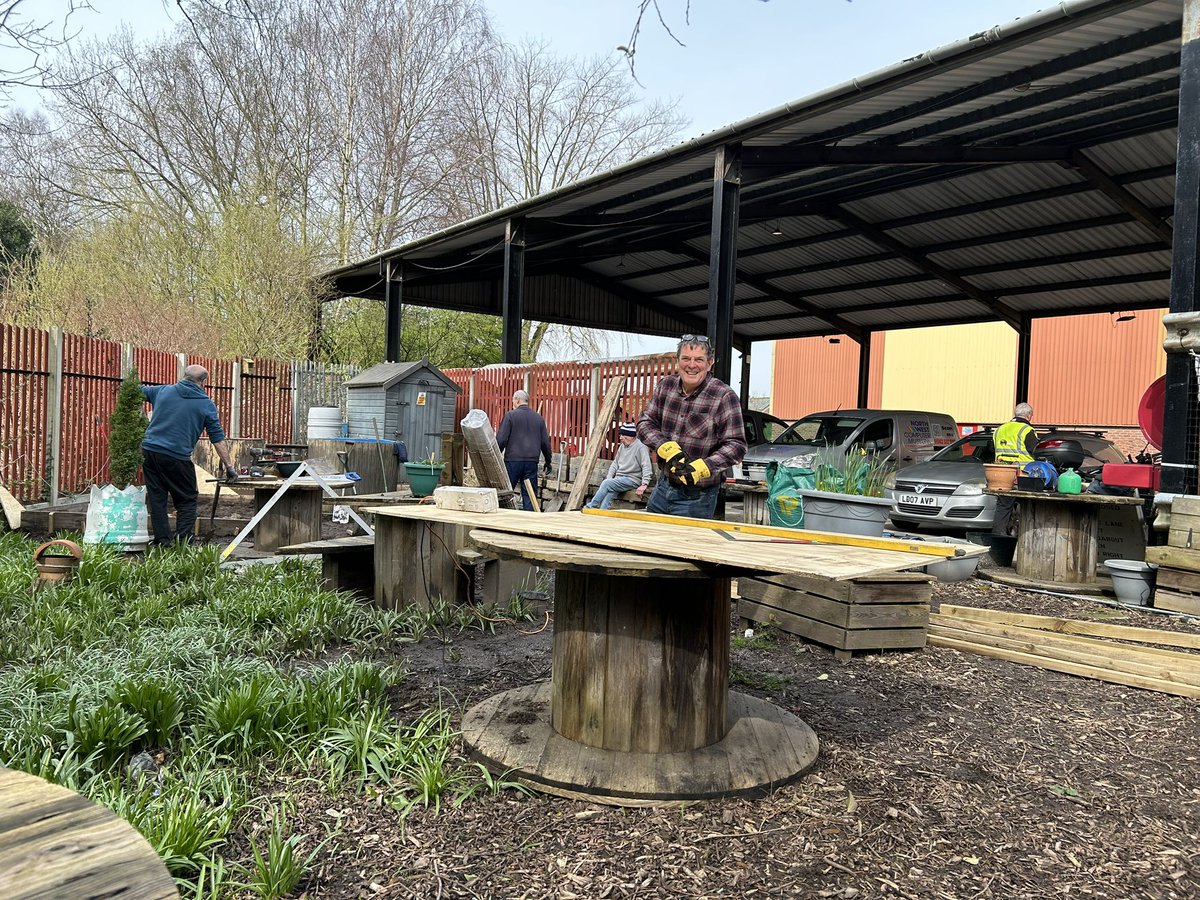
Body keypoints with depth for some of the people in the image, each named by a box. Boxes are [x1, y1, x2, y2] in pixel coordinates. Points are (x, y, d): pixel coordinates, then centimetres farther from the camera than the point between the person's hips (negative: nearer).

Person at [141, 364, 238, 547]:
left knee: (156, 499, 10)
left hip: (149, 450, 4)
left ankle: (162, 542, 12)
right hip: (177, 458, -4)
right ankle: (183, 543, -3)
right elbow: (218, 439, 0)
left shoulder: (162, 390, 11)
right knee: (186, 501, 6)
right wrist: (229, 467, 3)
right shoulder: (206, 405, 1)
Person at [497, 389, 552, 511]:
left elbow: (501, 439, -7)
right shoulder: (538, 418, 9)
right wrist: (548, 461, 22)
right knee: (529, 495, 5)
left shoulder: (511, 415, -2)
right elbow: (545, 442, 12)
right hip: (532, 462, 3)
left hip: (513, 460, -3)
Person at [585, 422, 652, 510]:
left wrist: (644, 484, -26)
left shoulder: (640, 447, -8)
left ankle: (590, 507, -18)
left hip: (632, 480, -6)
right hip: (619, 478, 6)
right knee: (610, 491, -26)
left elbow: (646, 467, -16)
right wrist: (609, 478, 5)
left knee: (606, 483, -25)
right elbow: (615, 463, 21)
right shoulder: (622, 446, 17)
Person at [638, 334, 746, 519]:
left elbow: (736, 445, -17)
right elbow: (645, 423, 1)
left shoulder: (724, 396, -15)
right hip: (663, 485, 6)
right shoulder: (666, 385, 1)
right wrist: (668, 449, -17)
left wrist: (701, 468, -30)